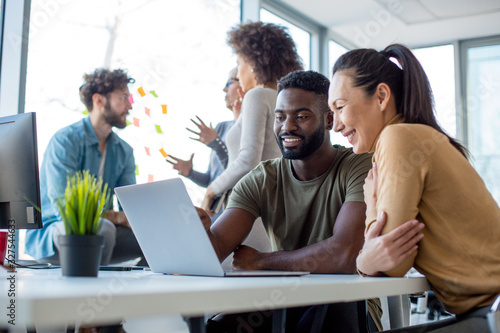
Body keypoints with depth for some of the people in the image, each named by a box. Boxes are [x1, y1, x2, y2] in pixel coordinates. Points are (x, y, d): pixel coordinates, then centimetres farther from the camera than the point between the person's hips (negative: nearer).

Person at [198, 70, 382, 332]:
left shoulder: (361, 167, -13)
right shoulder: (260, 182, 1)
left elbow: (344, 256, -27)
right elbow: (217, 246, -11)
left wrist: (260, 260, -14)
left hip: (347, 304, -2)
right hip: (282, 303, 3)